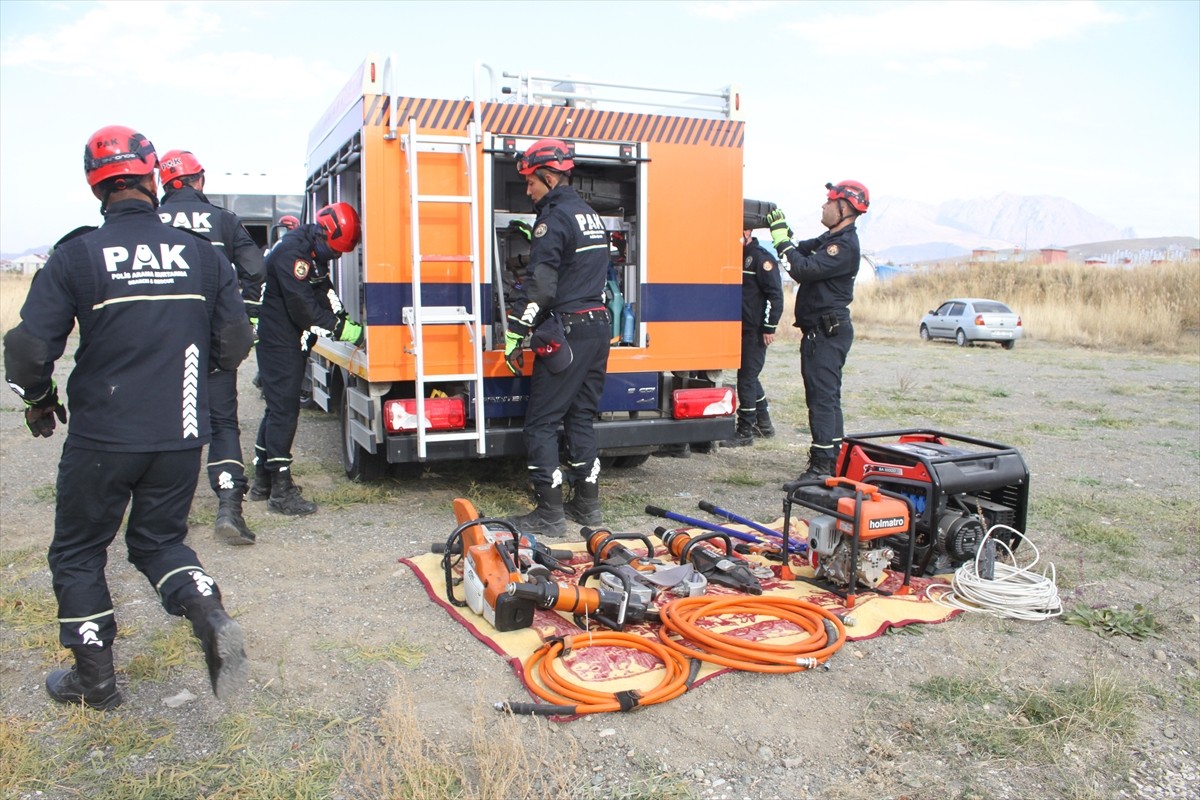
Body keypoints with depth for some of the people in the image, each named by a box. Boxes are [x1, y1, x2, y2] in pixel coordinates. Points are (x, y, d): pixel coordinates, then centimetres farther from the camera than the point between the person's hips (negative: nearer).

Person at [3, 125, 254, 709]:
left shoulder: (77, 255, -9)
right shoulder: (199, 253, 0)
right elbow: (234, 344, 5)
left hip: (102, 437, -3)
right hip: (181, 436, 3)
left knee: (78, 552, 17)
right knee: (159, 540, 21)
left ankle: (94, 679, 25)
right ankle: (210, 616, -5)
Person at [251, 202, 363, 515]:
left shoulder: (314, 253, 10)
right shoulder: (291, 252, -22)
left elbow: (326, 295, 12)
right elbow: (304, 309, -25)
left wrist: (345, 323, -2)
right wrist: (343, 329, -21)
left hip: (293, 344, 10)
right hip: (278, 344, -10)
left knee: (278, 409, 16)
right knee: (283, 410, -7)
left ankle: (263, 482, 27)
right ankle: (281, 491, -1)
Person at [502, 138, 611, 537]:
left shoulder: (554, 217, -11)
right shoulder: (590, 215, 17)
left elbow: (540, 287, -17)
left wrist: (514, 335, -14)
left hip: (566, 333, -9)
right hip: (599, 326, 9)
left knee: (542, 422, -2)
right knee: (581, 417, 15)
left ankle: (549, 513, -1)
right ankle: (586, 503, 21)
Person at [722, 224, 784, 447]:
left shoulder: (761, 258, -12)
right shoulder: (737, 257, 14)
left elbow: (775, 295, -16)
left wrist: (769, 328, -18)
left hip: (756, 331, -9)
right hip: (741, 329, 9)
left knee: (746, 378, -5)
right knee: (749, 377, 16)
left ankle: (745, 431, 3)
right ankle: (763, 424, 29)